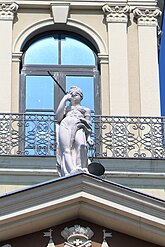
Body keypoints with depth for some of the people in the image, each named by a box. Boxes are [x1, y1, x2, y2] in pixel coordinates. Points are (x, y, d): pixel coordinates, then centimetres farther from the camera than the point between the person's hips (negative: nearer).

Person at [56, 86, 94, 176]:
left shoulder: (85, 109, 35)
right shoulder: (65, 108, 37)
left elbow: (88, 125, 22)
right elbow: (58, 117, 15)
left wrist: (89, 137, 2)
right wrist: (64, 99, 22)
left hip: (79, 126, -1)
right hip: (65, 125, 1)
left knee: (81, 144, -37)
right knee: (66, 149, -27)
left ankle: (79, 168, -45)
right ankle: (71, 171, -45)